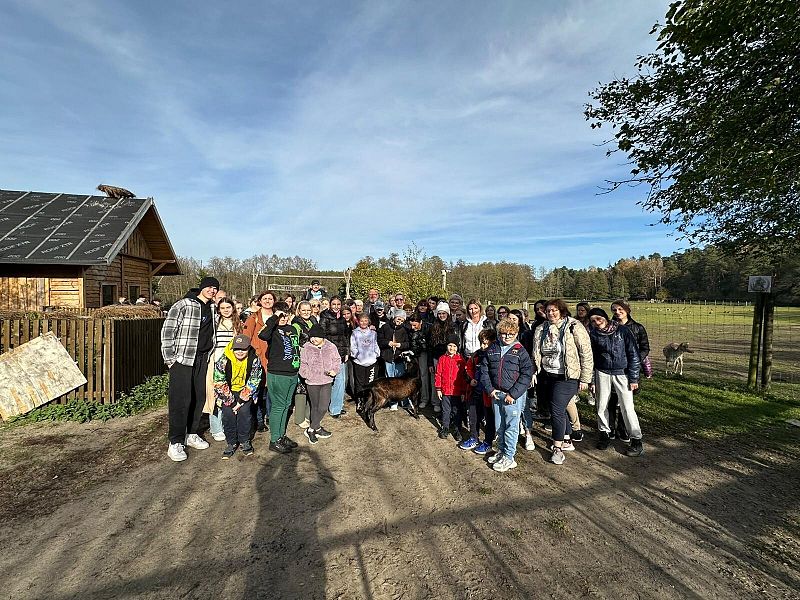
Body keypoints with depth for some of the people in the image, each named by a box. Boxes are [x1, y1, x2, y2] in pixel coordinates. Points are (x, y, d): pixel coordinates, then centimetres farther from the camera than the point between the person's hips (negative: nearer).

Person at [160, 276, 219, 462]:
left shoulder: (212, 308, 11)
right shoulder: (183, 305, -9)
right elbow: (167, 331, -11)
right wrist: (169, 358, -12)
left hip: (202, 359, 7)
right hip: (182, 358, -6)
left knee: (199, 398, 12)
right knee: (180, 400, -5)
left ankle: (192, 435, 27)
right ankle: (175, 443, 7)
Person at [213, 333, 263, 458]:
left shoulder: (254, 361, -17)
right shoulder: (223, 361, -18)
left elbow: (253, 383, -11)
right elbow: (219, 383, -12)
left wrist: (241, 400, -15)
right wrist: (230, 401, -13)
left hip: (245, 391, 0)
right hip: (227, 391, 0)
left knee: (245, 412, -15)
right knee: (228, 413, -14)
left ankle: (245, 441, 5)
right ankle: (231, 442, 5)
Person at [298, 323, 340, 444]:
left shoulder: (331, 347, -1)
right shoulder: (306, 348, -5)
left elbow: (337, 361, 8)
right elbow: (302, 364, 2)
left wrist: (335, 370, -10)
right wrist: (305, 373, -16)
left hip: (327, 381, 2)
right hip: (312, 382, -1)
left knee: (323, 407, 1)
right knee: (315, 407, 10)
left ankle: (311, 429, 17)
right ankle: (317, 428, 28)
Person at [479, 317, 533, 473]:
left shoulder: (520, 351, -7)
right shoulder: (492, 349, 3)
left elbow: (527, 374, -11)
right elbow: (484, 369, 7)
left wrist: (513, 394, -14)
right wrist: (490, 389, -3)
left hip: (514, 395, -4)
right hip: (496, 394, 4)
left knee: (511, 427, 4)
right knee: (499, 426, 17)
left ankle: (509, 457, 17)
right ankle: (501, 451, 35)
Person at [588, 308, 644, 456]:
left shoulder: (622, 330, -6)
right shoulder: (593, 334, 0)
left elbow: (633, 354, -4)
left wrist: (633, 378, -6)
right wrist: (591, 381, 3)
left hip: (622, 373, -2)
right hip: (602, 373, 2)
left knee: (627, 407, -4)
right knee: (601, 406, 7)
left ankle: (636, 440, 10)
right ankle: (604, 433, 26)